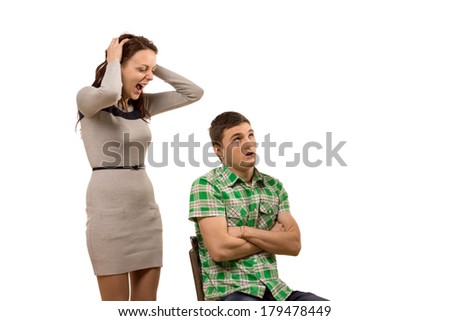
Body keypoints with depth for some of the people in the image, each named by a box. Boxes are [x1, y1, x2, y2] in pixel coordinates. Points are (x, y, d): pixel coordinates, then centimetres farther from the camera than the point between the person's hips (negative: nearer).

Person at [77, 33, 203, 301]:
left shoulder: (144, 105, 12)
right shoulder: (89, 98, -5)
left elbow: (194, 93, 13)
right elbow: (109, 93, -28)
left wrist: (156, 67, 6)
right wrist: (112, 60, -10)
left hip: (146, 206, 6)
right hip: (109, 208, -6)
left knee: (146, 302, 9)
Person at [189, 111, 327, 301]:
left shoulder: (274, 186, 12)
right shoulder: (206, 186, -4)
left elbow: (294, 244, 2)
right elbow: (220, 249, -15)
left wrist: (245, 232, -11)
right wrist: (272, 238, -1)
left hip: (274, 289, 6)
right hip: (228, 292, -5)